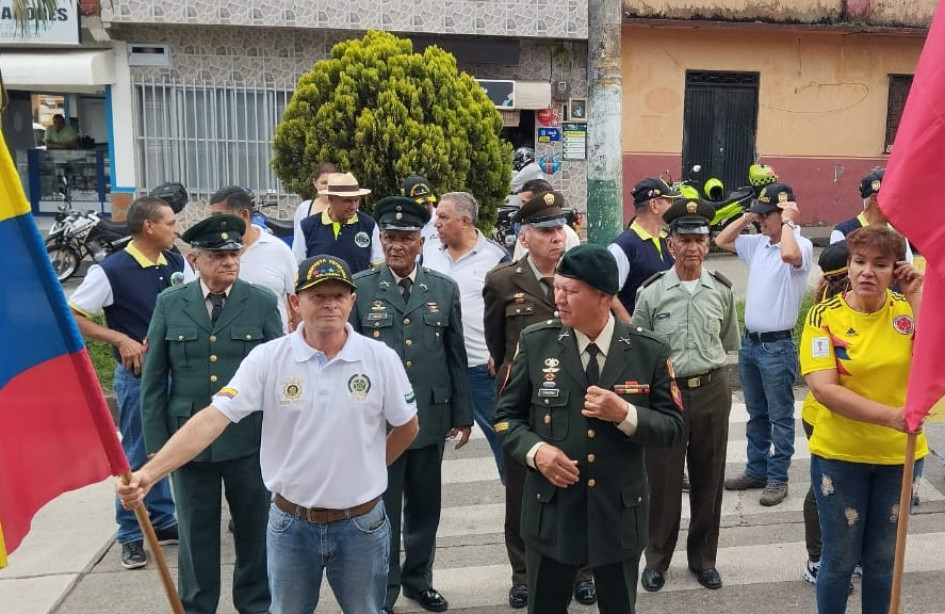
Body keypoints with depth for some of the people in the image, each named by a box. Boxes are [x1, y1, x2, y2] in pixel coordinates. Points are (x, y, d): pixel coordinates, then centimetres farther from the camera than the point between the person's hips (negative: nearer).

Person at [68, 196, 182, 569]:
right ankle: (131, 536, 20)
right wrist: (121, 339, -20)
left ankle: (161, 521, 31)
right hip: (138, 375, -5)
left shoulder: (176, 263, 0)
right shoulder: (112, 271, -16)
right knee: (137, 457, 6)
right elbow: (71, 317, -14)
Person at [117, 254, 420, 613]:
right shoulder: (267, 359, -11)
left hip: (361, 524, 0)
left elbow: (407, 427, 4)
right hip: (291, 523, 0)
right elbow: (212, 419, -19)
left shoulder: (381, 358, -9)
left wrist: (369, 469, 8)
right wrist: (148, 473, -30)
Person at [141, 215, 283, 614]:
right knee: (196, 534, 14)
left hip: (250, 442, 0)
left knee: (255, 530, 13)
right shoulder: (169, 304, 1)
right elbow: (153, 380, 3)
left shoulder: (263, 303, -3)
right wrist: (156, 444, 0)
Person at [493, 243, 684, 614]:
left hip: (619, 513, 0)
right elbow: (506, 416, 1)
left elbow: (673, 427, -4)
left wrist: (625, 414, -22)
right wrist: (535, 450, -18)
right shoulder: (535, 342, -5)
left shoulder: (649, 350, -6)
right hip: (551, 511, 0)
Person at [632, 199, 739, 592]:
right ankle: (657, 559, 24)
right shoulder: (652, 293, -6)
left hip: (712, 393, 2)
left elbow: (729, 345, 14)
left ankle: (703, 557, 30)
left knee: (708, 480, 13)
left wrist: (705, 367, 13)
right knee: (663, 481, 6)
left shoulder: (722, 291, 1)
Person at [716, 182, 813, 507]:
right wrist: (747, 216, 6)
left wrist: (788, 221, -21)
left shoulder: (801, 245, -13)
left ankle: (778, 479, 15)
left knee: (780, 416, 5)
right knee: (756, 414, 17)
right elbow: (721, 241, 18)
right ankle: (756, 471, 29)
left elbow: (789, 254, -37)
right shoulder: (757, 243, 8)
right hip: (749, 342, 8)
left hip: (777, 346, -8)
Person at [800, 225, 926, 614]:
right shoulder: (824, 315, -11)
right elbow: (823, 388, -20)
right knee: (840, 558, 9)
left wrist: (917, 299, -17)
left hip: (899, 454, 2)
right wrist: (889, 415, -29)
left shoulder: (908, 309, -3)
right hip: (839, 454, -2)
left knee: (883, 560, 16)